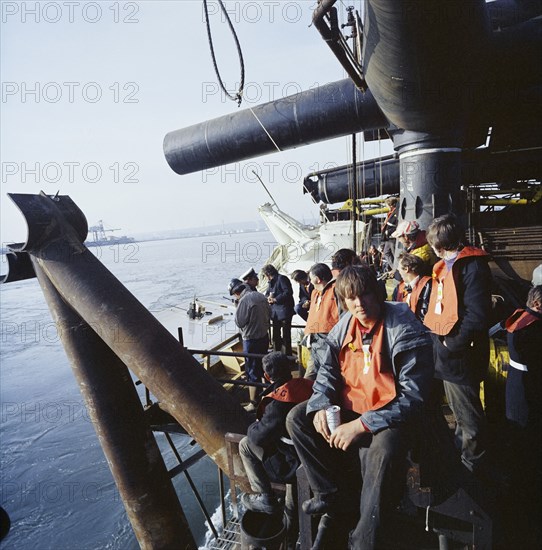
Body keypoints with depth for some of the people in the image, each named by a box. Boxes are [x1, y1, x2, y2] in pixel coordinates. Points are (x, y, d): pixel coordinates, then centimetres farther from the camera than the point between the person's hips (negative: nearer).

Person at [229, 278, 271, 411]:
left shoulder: (244, 301, -21)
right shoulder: (261, 296, 2)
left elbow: (239, 322, -16)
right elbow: (269, 314, 11)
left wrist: (237, 309, -2)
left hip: (251, 340, -8)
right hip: (264, 336, 8)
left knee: (252, 372, 3)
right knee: (263, 366, 22)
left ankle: (253, 403, 12)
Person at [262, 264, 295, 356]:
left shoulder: (282, 278, -10)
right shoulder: (271, 282, 15)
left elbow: (288, 292, -19)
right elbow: (267, 293, 18)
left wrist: (275, 299, -16)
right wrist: (269, 298, -5)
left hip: (285, 311, -9)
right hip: (275, 311, 9)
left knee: (285, 335, -2)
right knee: (276, 335, 16)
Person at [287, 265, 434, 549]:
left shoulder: (406, 331, -20)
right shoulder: (343, 328, -2)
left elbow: (413, 398, -22)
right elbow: (327, 371, 7)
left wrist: (362, 425, -27)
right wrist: (321, 406, -13)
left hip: (390, 413, -6)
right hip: (348, 408, 6)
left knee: (383, 451, -36)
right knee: (297, 418, -1)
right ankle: (333, 494, 11)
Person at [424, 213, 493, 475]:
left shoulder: (472, 266, -17)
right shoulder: (445, 266, 12)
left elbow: (477, 315, -25)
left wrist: (452, 344, -19)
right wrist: (436, 338, 10)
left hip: (460, 355, -9)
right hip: (446, 353, 9)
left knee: (468, 414, 8)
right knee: (458, 409, 25)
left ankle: (472, 466, 27)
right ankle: (459, 452, 43)